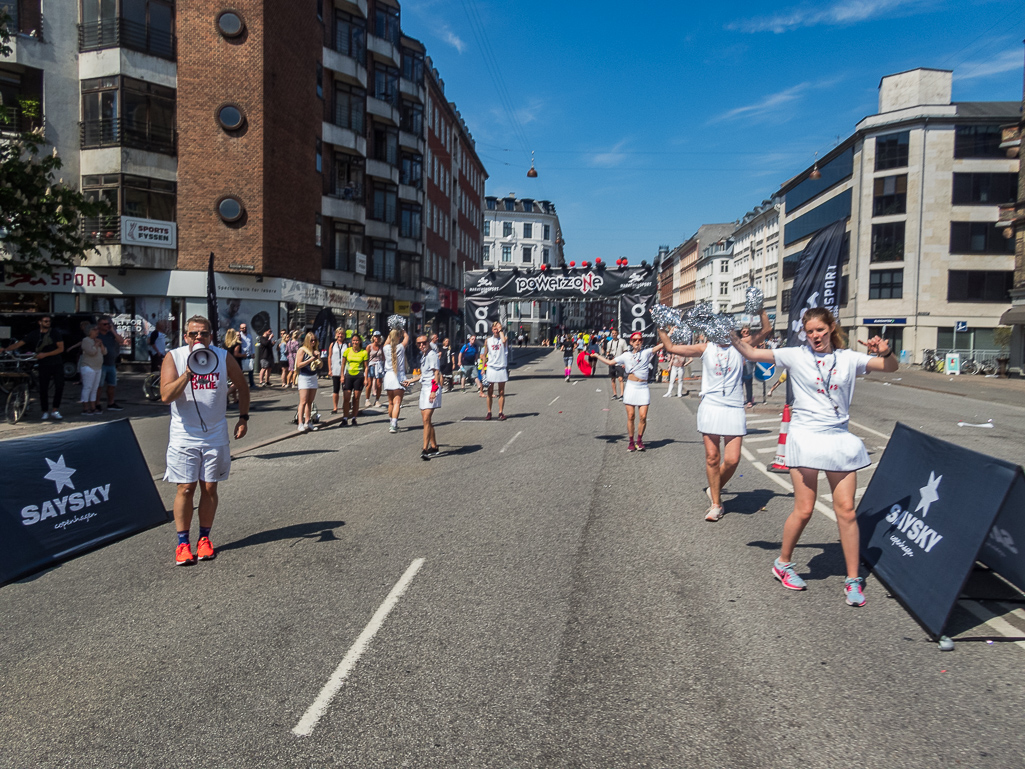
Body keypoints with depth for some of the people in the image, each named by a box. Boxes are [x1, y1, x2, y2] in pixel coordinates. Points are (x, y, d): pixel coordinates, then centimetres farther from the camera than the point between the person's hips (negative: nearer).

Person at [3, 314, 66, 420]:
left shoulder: (55, 333, 1)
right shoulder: (34, 334, 4)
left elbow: (61, 348, -4)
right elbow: (19, 344, 1)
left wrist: (45, 354, -13)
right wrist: (5, 349, -12)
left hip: (57, 364, -1)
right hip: (43, 365, 1)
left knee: (59, 387, -8)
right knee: (43, 389, 0)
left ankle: (55, 411, 1)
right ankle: (45, 412, 10)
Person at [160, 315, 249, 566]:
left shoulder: (224, 357, -2)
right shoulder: (173, 357, -7)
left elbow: (242, 387, 12)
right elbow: (166, 396, -17)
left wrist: (243, 418, 7)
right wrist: (189, 372, -27)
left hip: (215, 436, 2)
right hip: (184, 436, -2)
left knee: (209, 488, 7)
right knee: (185, 488, -1)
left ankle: (204, 539, 21)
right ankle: (183, 543, 12)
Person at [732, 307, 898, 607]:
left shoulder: (848, 358, 8)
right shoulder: (796, 356, 2)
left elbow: (891, 367, 7)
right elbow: (753, 354, -1)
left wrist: (886, 352, -13)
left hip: (839, 439, 3)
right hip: (806, 436, -3)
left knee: (846, 509, 2)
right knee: (804, 510, -2)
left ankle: (853, 580, 14)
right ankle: (782, 563, 21)